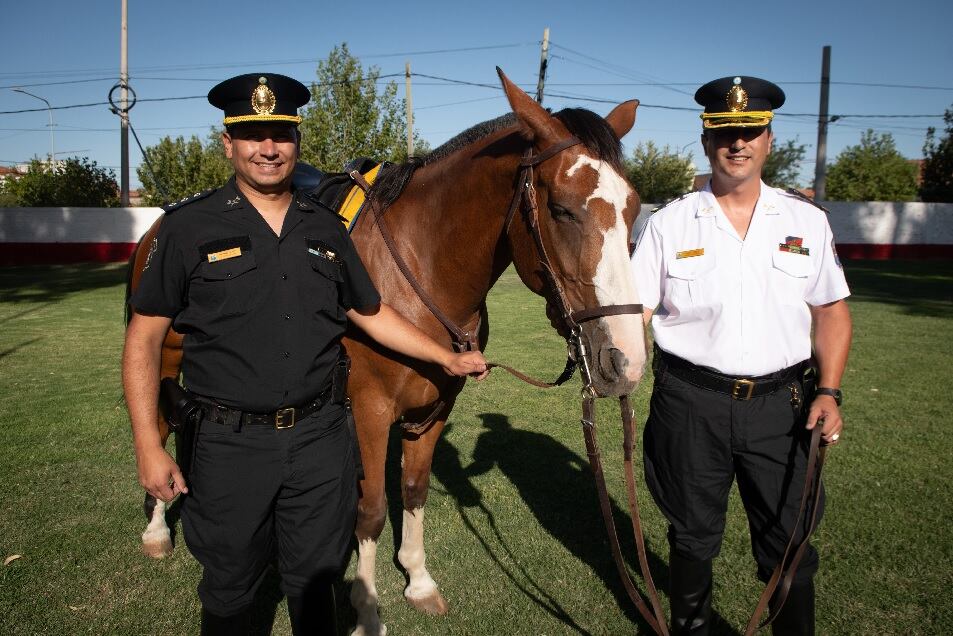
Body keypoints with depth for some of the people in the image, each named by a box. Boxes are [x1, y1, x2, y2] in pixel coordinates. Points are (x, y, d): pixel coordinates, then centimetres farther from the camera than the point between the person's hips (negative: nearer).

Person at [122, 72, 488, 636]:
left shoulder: (327, 228, 4)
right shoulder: (190, 227, -6)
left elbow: (373, 314, 13)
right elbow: (144, 338, -4)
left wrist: (449, 359, 11)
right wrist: (148, 446, -9)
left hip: (322, 437, 3)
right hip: (232, 444, -2)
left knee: (316, 581, 18)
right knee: (229, 590, 17)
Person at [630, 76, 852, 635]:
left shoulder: (807, 220, 4)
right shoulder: (669, 223, -2)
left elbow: (831, 311, 8)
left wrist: (829, 391, -3)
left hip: (782, 403, 1)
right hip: (691, 403, -1)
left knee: (789, 542, 10)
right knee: (694, 534, 16)